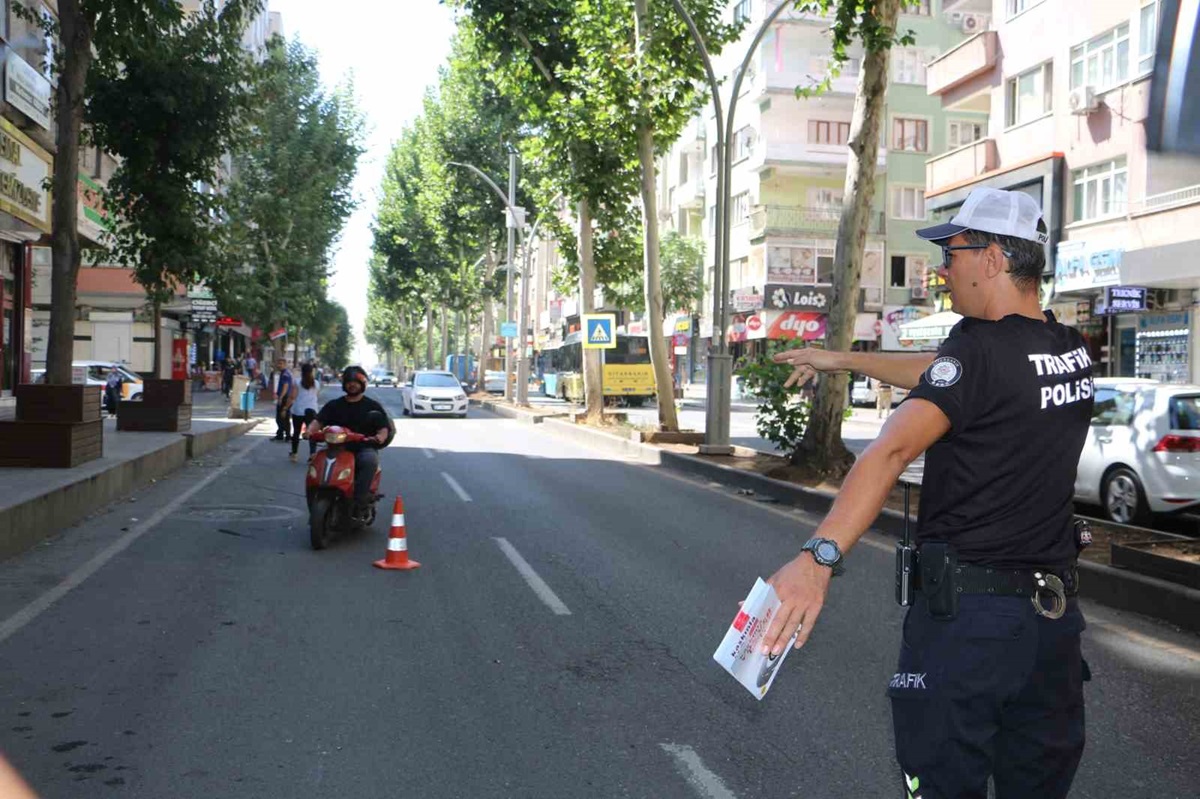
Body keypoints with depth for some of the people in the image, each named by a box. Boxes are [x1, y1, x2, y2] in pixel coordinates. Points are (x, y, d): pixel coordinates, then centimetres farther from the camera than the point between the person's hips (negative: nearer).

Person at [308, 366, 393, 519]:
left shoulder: (372, 406, 13)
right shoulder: (333, 405, 19)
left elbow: (384, 428, 4)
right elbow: (319, 421, 8)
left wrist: (381, 436, -19)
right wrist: (310, 430, -15)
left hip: (363, 448, -2)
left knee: (370, 460, -37)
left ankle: (358, 505, -39)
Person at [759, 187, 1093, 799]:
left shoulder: (980, 346, -17)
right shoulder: (1072, 351, 6)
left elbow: (891, 451, -32)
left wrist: (818, 557, -41)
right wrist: (842, 360, 26)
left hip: (966, 613, -7)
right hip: (1056, 615, 7)